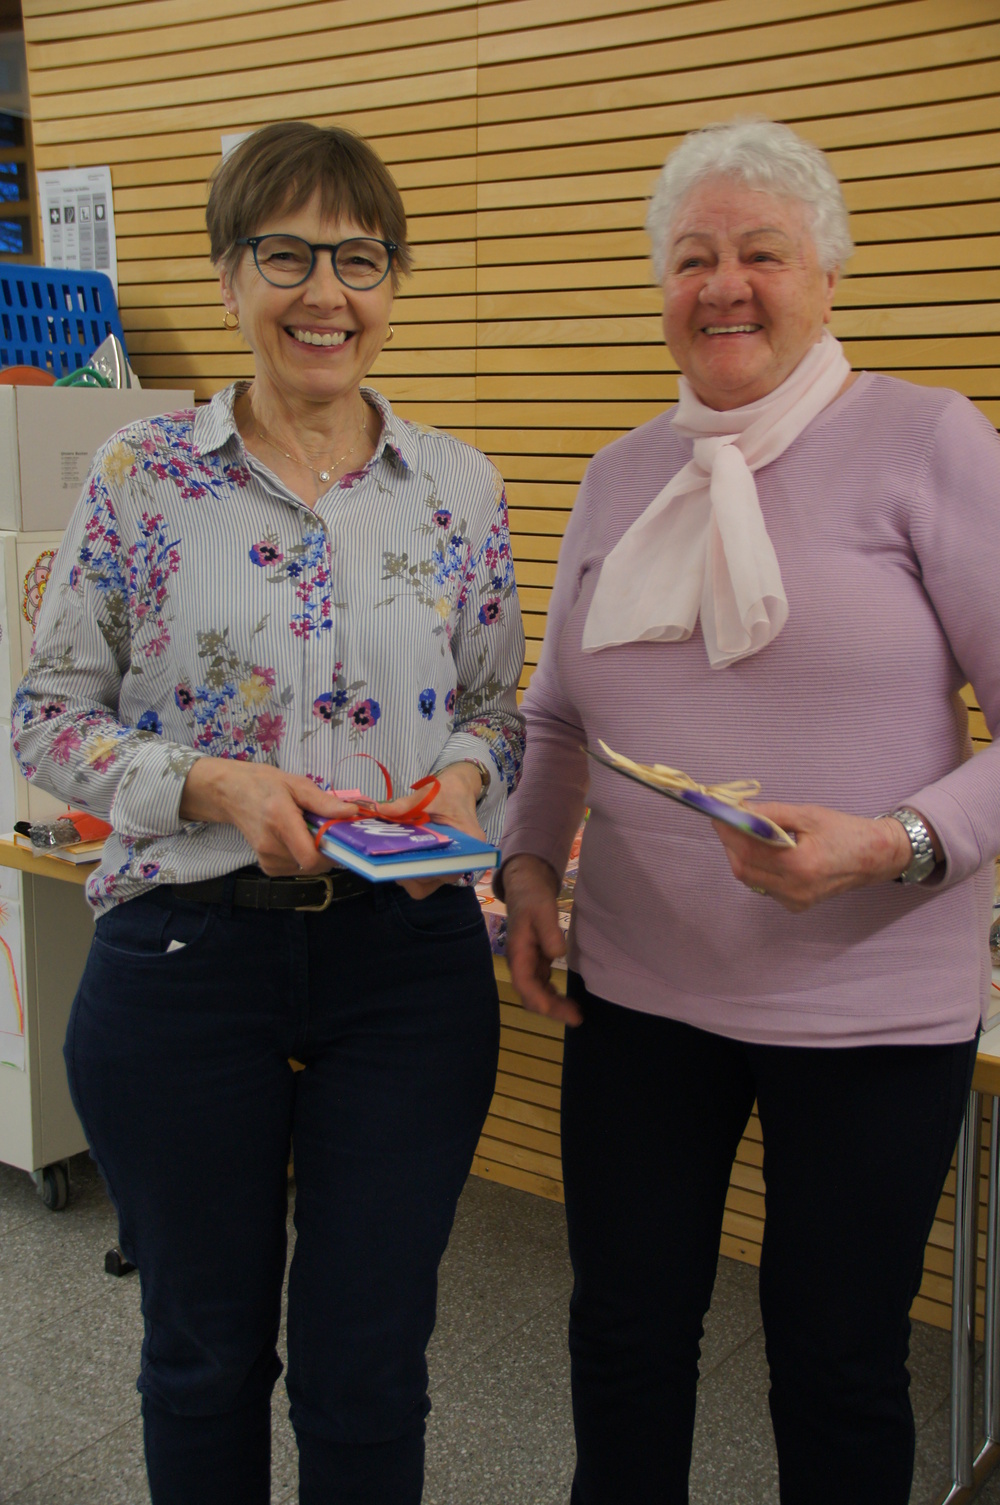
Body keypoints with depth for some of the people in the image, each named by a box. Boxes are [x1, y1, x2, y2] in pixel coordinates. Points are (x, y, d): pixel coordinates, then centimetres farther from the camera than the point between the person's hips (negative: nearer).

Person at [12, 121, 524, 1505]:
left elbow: (499, 707, 10)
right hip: (185, 960, -1)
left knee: (368, 1369, 12)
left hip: (408, 960, 2)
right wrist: (212, 781, -17)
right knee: (207, 1352, 17)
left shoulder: (459, 486, 3)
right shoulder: (142, 478, -3)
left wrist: (465, 776, -12)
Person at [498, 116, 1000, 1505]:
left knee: (836, 1363, 11)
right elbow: (558, 715, 19)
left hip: (868, 1011, -4)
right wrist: (528, 864, 4)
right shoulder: (623, 474, 9)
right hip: (636, 989, 5)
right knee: (625, 1333, 15)